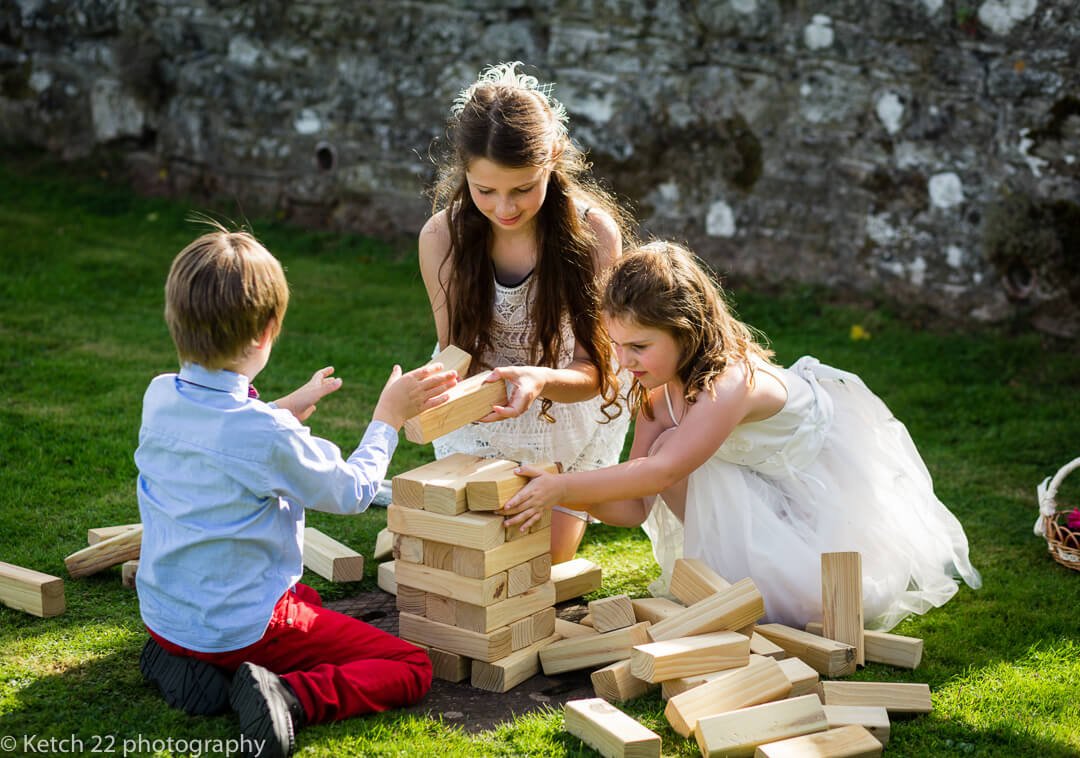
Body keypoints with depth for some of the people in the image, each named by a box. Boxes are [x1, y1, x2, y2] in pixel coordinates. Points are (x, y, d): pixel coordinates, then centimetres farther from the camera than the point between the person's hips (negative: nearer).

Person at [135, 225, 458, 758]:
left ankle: (177, 657, 14)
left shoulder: (159, 397, -5)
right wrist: (388, 418, 2)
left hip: (161, 613, 7)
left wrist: (288, 409, 20)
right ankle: (294, 697, -22)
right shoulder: (269, 435, -26)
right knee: (412, 668, -2)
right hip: (243, 628, -7)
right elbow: (350, 493, -9)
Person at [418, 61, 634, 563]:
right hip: (480, 418, 1)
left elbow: (594, 372, -25)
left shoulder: (595, 232, -29)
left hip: (568, 414, -1)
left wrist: (541, 381, -49)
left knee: (547, 556, 6)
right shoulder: (441, 236, -24)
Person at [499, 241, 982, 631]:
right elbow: (636, 507, -15)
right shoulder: (656, 392, -11)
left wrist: (563, 487, -46)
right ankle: (733, 570, 1)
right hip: (772, 490, 6)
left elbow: (659, 473, -45)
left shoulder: (733, 381, -35)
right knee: (672, 450, -20)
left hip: (843, 493, -6)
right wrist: (566, 493, -32)